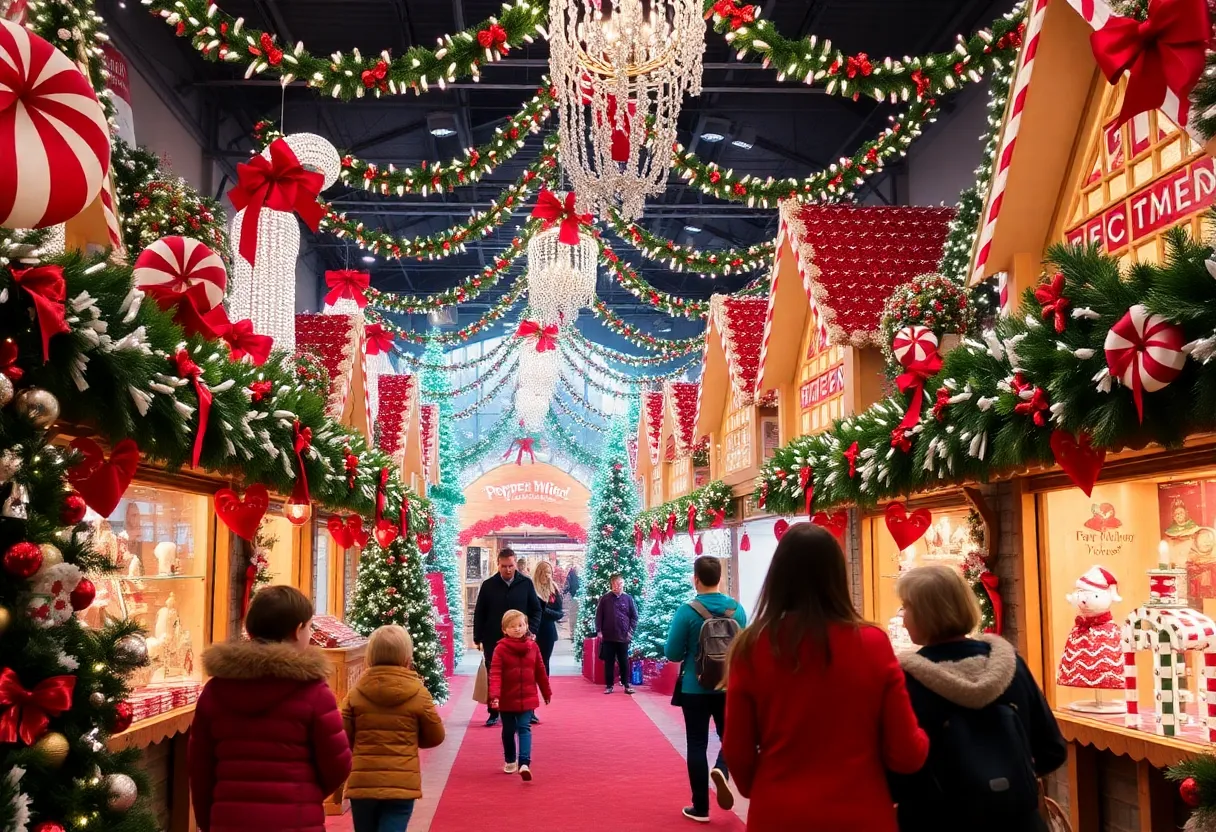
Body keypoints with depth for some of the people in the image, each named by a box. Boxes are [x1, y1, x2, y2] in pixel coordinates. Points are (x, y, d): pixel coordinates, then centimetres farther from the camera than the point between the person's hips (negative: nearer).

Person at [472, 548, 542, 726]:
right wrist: (478, 638, 1)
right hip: (493, 640, 1)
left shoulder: (526, 583, 0)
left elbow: (536, 610, 5)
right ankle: (494, 713, 15)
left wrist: (532, 631, -6)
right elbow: (479, 614, 5)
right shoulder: (488, 585, 1)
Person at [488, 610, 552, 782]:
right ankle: (510, 761, 13)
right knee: (508, 731, 6)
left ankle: (524, 763, -3)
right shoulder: (501, 648, -6)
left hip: (527, 698, 0)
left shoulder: (533, 646, -1)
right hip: (507, 699, 0)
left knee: (524, 729, -3)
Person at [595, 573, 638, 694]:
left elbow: (634, 616, 5)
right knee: (608, 662, 6)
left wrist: (631, 631, -3)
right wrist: (599, 630, -5)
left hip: (623, 636, 0)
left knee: (624, 662, 5)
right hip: (608, 636, 0)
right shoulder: (605, 598, 1)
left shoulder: (628, 598, 2)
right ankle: (609, 685, 12)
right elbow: (599, 615, 2)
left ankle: (626, 685, 11)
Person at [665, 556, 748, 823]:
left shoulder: (687, 611, -14)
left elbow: (672, 654, -9)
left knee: (697, 745, 9)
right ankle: (721, 770, -11)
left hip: (695, 689, -2)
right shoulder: (737, 608, -5)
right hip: (729, 687, 2)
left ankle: (700, 807, 14)